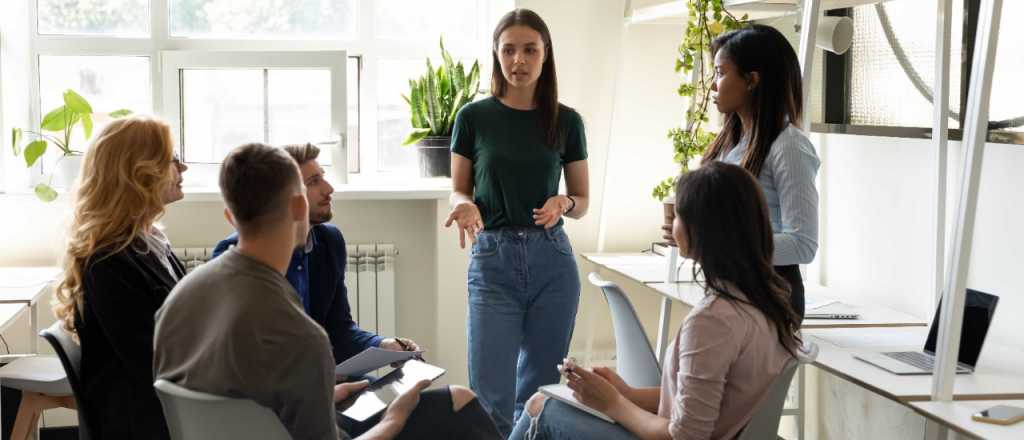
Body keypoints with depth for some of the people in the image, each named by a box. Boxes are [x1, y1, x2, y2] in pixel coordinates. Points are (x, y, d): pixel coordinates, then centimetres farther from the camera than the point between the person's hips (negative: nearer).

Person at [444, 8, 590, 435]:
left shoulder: (567, 121, 3)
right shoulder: (474, 117, -1)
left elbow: (582, 201, 10)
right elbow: (459, 192, 6)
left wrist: (564, 203, -13)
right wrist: (466, 206, -16)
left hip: (552, 260, 2)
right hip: (494, 260, -2)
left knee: (540, 389, 10)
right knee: (492, 396, -6)